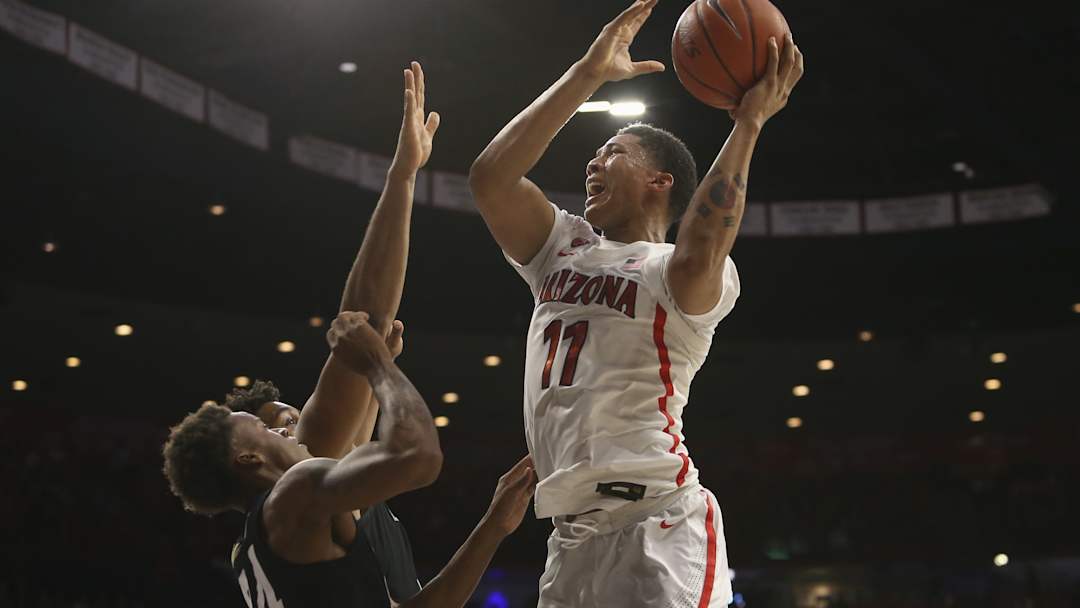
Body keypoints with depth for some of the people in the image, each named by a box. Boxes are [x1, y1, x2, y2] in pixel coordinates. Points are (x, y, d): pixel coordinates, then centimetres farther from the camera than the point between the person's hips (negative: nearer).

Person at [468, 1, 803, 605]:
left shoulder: (695, 274, 0)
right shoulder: (564, 249, 19)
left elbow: (696, 258, -26)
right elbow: (491, 176, 2)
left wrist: (750, 122, -22)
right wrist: (588, 73, 2)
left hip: (658, 522, -6)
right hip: (572, 533, 7)